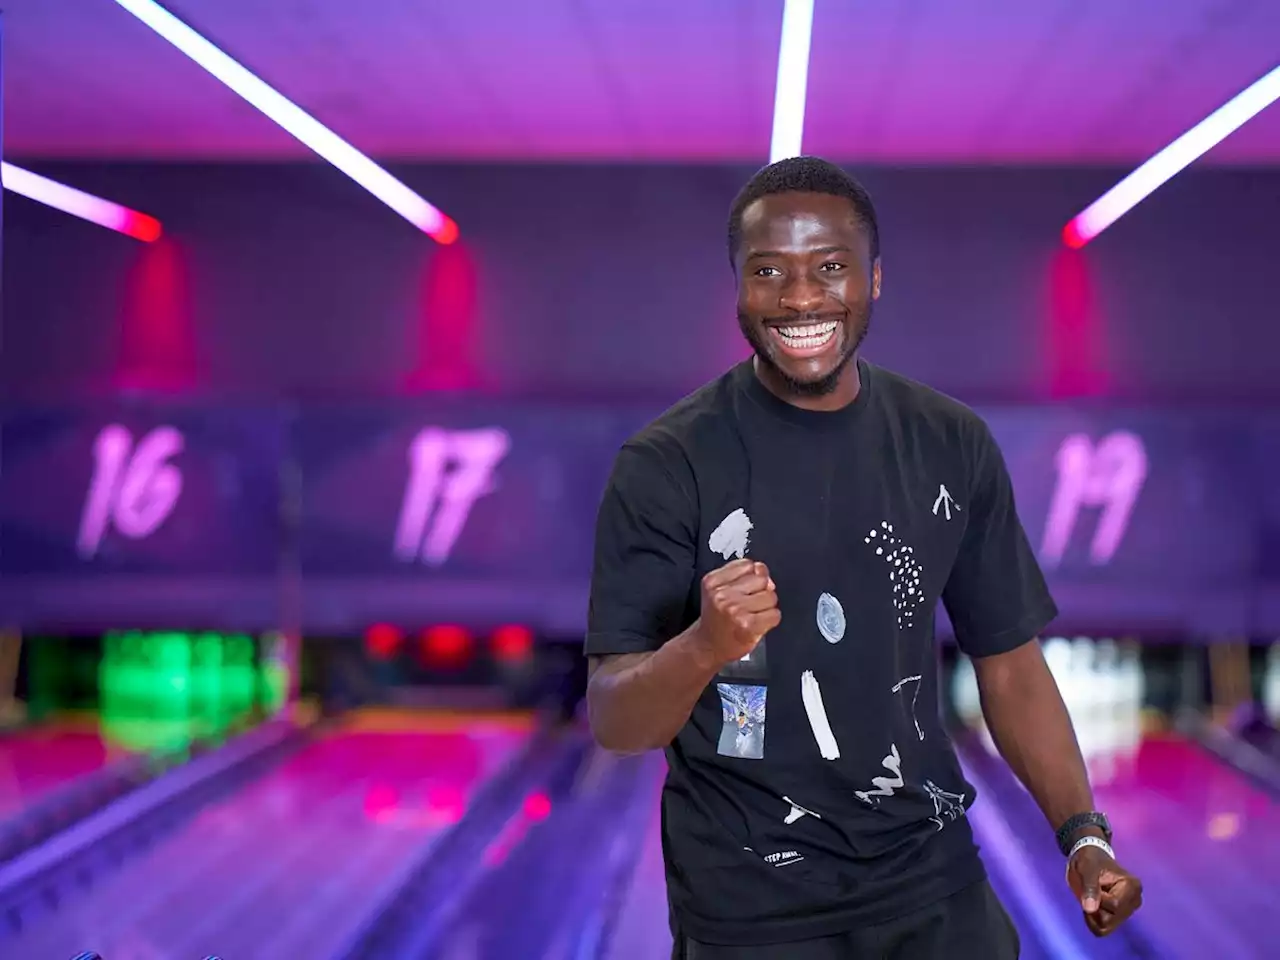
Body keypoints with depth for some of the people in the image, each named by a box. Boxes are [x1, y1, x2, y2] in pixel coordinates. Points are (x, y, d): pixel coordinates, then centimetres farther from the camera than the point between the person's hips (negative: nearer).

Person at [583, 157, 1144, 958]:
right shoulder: (666, 464, -12)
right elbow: (614, 723, -13)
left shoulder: (953, 444, -1)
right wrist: (704, 648, -33)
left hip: (937, 889, 3)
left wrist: (1084, 832, -5)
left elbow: (1009, 662, 6)